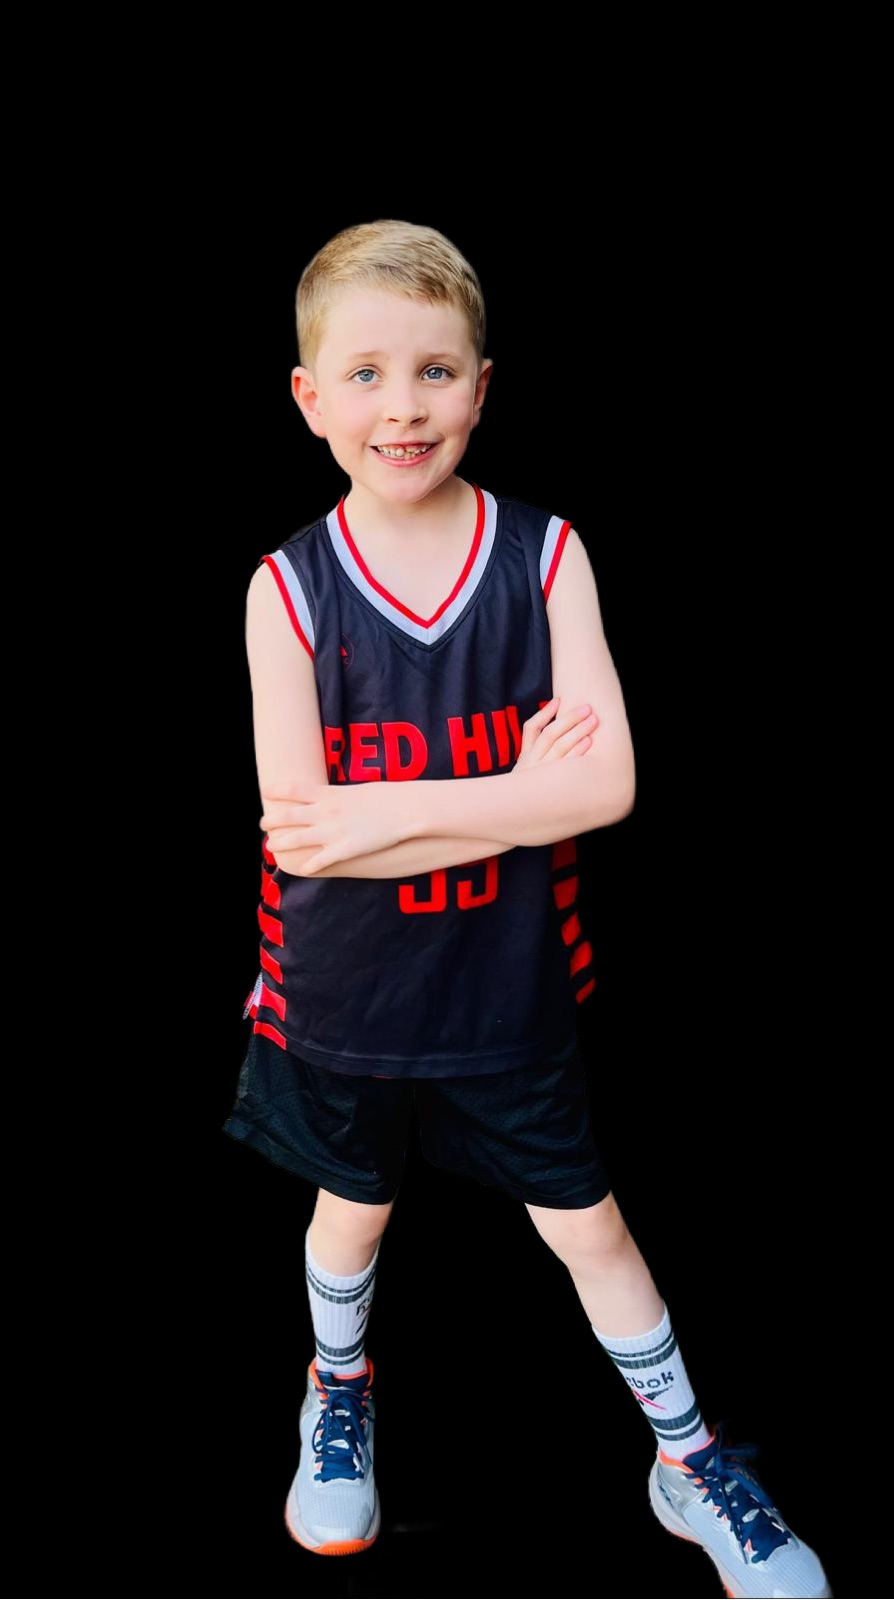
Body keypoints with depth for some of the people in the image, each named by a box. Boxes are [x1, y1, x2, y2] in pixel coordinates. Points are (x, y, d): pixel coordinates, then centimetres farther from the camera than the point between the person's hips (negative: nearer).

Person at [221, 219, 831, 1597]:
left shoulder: (545, 555, -11)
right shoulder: (288, 588, -13)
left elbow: (608, 782, -20)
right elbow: (296, 826, -18)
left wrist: (391, 811, -24)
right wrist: (510, 797, -23)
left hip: (508, 987, 0)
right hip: (343, 995, 0)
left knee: (586, 1223, 16)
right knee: (352, 1210, 23)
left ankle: (688, 1460, 39)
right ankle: (341, 1390, 55)